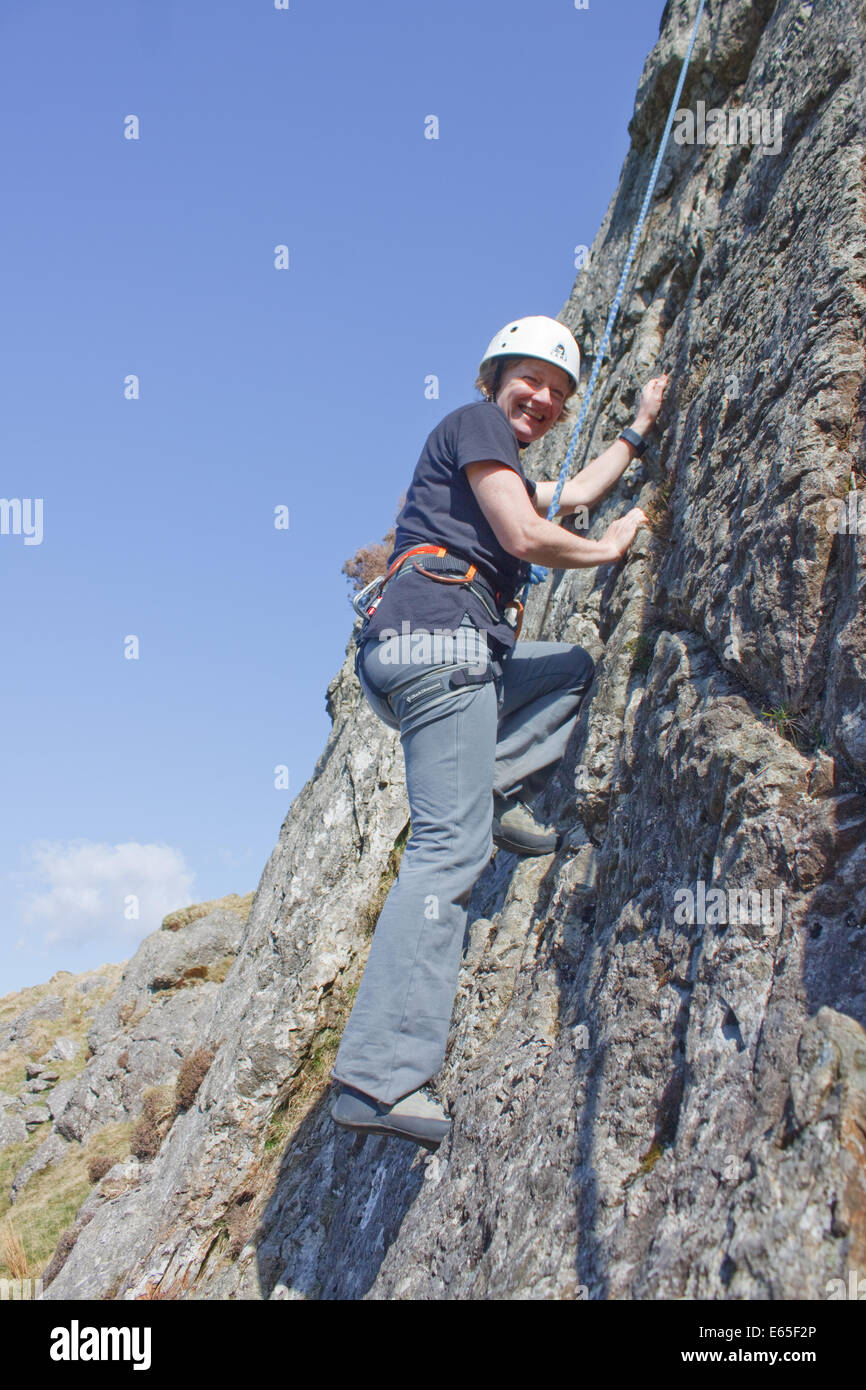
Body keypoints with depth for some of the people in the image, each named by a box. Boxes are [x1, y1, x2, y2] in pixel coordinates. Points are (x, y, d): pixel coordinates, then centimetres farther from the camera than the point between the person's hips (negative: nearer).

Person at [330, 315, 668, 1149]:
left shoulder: (501, 466, 34)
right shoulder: (477, 421, 6)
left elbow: (568, 498, 45)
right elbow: (526, 535, -7)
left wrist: (638, 432, 54)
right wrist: (608, 549, 11)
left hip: (409, 646, 10)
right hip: (439, 626, -10)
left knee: (573, 665, 29)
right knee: (450, 843, -19)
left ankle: (502, 796, 2)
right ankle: (378, 1076, -25)